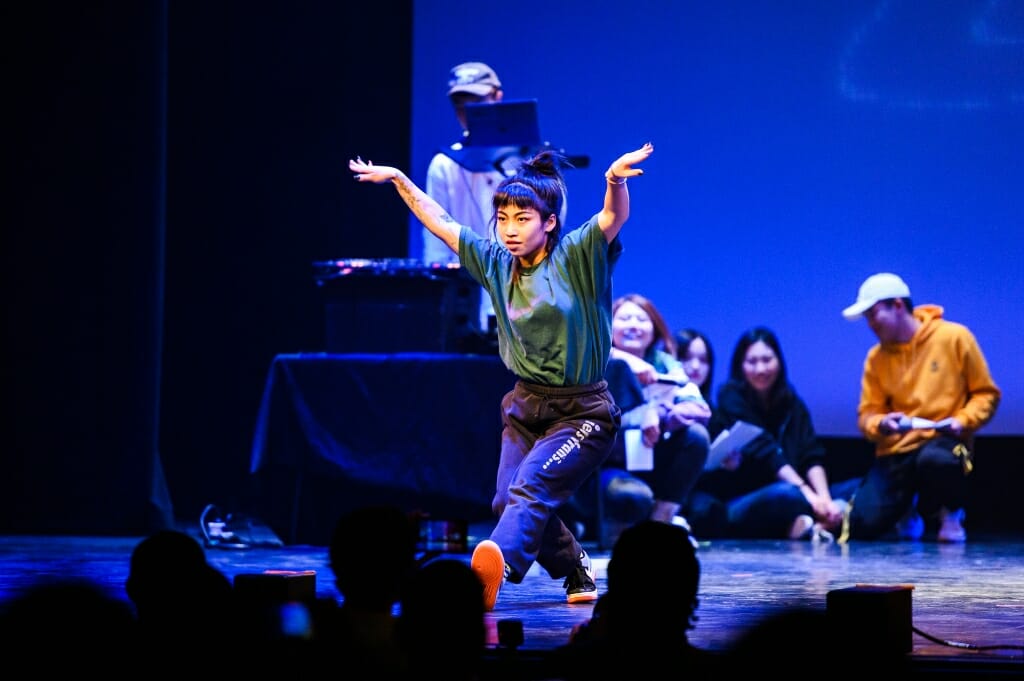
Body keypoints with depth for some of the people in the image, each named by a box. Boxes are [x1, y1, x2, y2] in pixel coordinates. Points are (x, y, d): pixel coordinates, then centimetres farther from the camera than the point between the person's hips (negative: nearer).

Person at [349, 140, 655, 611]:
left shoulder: (578, 258, -9)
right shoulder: (496, 264, 7)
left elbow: (614, 216, -28)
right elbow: (438, 223, 17)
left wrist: (616, 178, -48)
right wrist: (400, 180, 13)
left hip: (582, 412, -6)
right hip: (525, 408, 6)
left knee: (529, 489, -28)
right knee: (508, 501, -2)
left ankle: (496, 564, -52)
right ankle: (578, 573, 22)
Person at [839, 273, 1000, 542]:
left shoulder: (954, 337, -4)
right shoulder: (877, 356, 6)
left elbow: (987, 394, 1)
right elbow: (867, 414, 7)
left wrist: (963, 420, -17)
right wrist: (881, 424, -17)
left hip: (943, 440, -4)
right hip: (897, 449, 4)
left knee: (935, 460, -43)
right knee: (863, 526, -15)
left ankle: (950, 512, -6)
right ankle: (908, 510, 22)